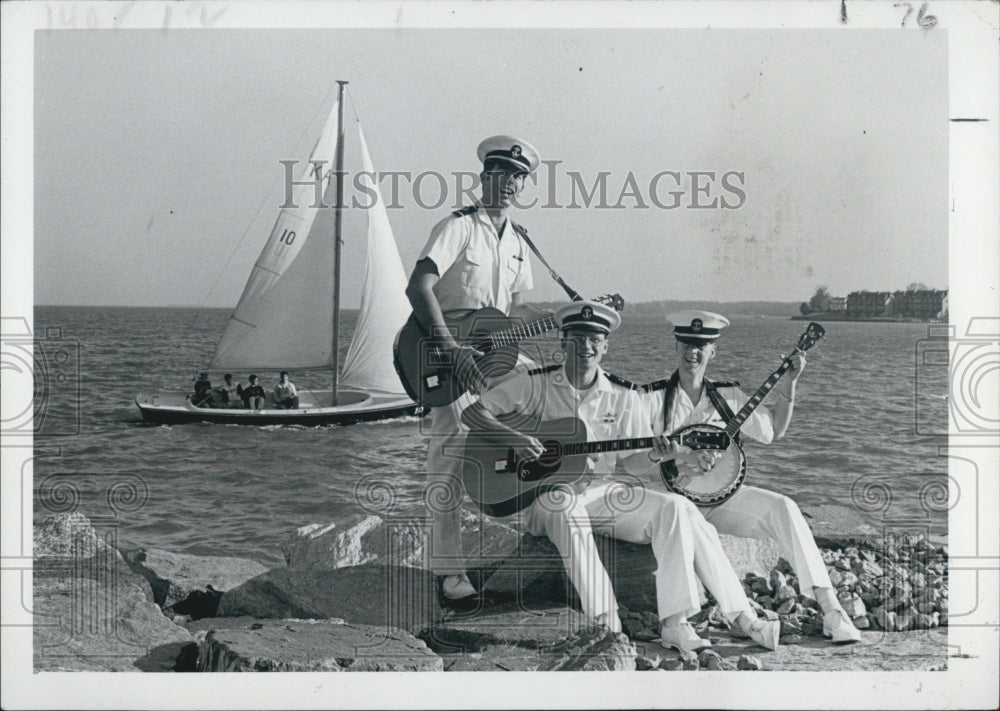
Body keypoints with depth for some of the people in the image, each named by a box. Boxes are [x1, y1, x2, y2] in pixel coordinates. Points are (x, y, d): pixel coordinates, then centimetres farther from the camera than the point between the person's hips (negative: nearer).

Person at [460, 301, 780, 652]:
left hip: (603, 490, 4)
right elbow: (472, 412, -3)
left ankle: (675, 622, -22)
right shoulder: (535, 383, -1)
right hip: (549, 490, -3)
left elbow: (630, 462, 9)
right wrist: (514, 438, -19)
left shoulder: (622, 396, 7)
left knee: (675, 507, -18)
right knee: (566, 510, -39)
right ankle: (605, 623, -40)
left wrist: (653, 455, -14)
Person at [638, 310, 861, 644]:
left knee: (782, 507, -23)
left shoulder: (727, 395, 11)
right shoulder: (652, 398, -2)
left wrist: (788, 385, 6)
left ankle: (830, 607, -25)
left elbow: (774, 430, 20)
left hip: (720, 491, 3)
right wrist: (679, 464, -25)